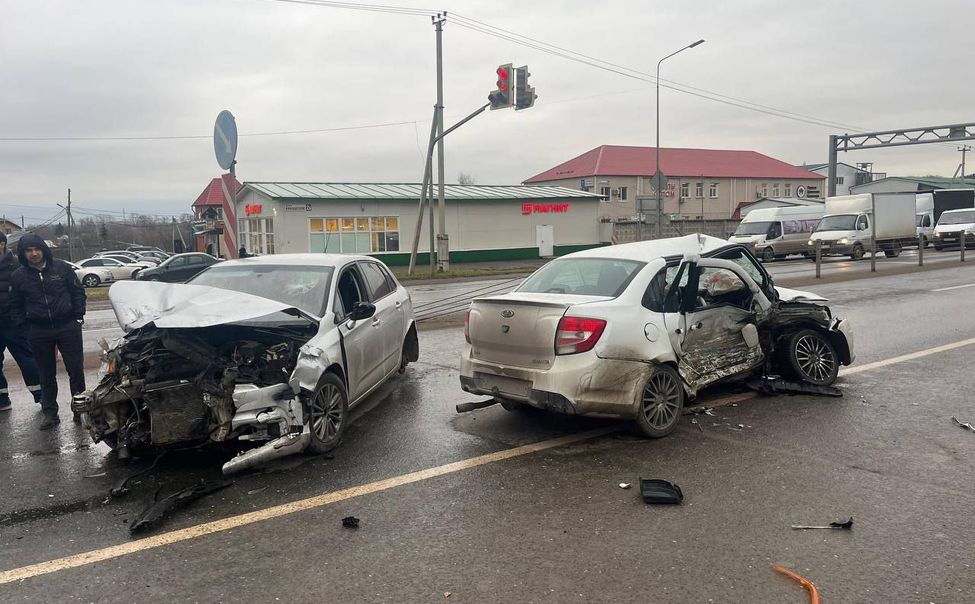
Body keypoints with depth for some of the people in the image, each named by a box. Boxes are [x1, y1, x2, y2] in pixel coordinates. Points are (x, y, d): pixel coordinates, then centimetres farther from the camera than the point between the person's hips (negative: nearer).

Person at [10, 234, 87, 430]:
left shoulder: (61, 267, 0)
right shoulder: (18, 276, 3)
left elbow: (78, 291, 6)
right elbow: (16, 306, 13)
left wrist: (78, 316, 0)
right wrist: (23, 325, 2)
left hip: (68, 327, -1)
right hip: (39, 332, 1)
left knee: (76, 370, 2)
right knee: (47, 375, 9)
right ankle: (50, 413, 18)